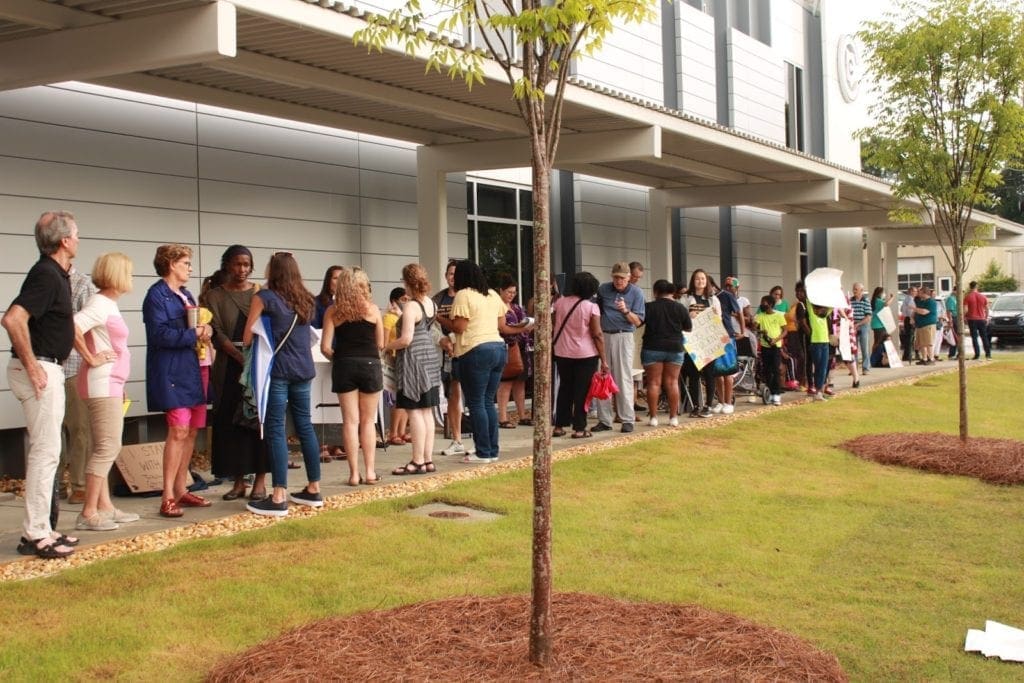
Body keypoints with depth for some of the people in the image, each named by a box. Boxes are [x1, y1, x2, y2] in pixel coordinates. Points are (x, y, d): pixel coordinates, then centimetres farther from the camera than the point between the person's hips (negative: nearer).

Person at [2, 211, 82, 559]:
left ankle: (41, 529, 20)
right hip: (39, 370, -10)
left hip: (48, 370, 10)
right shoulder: (46, 275, -17)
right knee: (45, 451, -7)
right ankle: (35, 535, -3)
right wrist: (31, 365, -23)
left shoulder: (57, 275, 13)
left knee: (45, 452, 14)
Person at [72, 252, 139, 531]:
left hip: (110, 385, 10)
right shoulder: (100, 304, -14)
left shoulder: (109, 304, 14)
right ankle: (88, 513, -7)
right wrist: (91, 358, -19)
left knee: (105, 447, 13)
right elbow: (72, 327, -30)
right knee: (108, 447, -9)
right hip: (102, 385, -10)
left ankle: (105, 507, 20)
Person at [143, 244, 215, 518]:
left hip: (195, 369, 9)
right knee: (179, 431, -13)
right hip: (173, 371, -9)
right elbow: (159, 333, -19)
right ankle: (168, 498, -10)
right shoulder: (157, 295, -8)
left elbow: (201, 323, 22)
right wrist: (193, 334, -17)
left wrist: (208, 329, -1)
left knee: (191, 431, 10)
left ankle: (181, 489, 19)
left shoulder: (185, 295, 20)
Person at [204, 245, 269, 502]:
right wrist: (241, 357, -19)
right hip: (230, 366, 0)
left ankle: (260, 479, 4)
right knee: (231, 422, 1)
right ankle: (238, 481, 9)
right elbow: (217, 333, -5)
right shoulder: (215, 295, 5)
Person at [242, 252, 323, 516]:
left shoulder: (265, 297, -4)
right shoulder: (306, 300, 14)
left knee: (276, 430, -6)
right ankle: (314, 489, 17)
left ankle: (279, 498, -9)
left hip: (277, 369, -6)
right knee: (304, 426, 12)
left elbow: (248, 335, -2)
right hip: (303, 368, 6)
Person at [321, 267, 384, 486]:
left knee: (350, 421, 5)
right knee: (368, 421, 9)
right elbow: (380, 344, 5)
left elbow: (325, 347, -3)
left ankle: (354, 473, 4)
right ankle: (370, 471, 9)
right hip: (370, 365, 0)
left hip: (344, 367, 0)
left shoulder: (332, 311, 1)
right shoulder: (372, 309, 0)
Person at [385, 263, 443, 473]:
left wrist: (385, 347, -8)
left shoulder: (411, 306, -16)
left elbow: (406, 339, -22)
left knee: (415, 411, -4)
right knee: (427, 411, 11)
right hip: (431, 355, 9)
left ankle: (418, 461, -2)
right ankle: (428, 460, 14)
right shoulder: (430, 303, 9)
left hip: (414, 357, -9)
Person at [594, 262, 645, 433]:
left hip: (623, 337, -3)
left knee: (624, 379, -6)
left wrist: (626, 311, -23)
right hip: (604, 336, 3)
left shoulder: (636, 293, -2)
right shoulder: (603, 289, 6)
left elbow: (638, 321, -5)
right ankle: (604, 420, 11)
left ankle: (627, 420, -1)